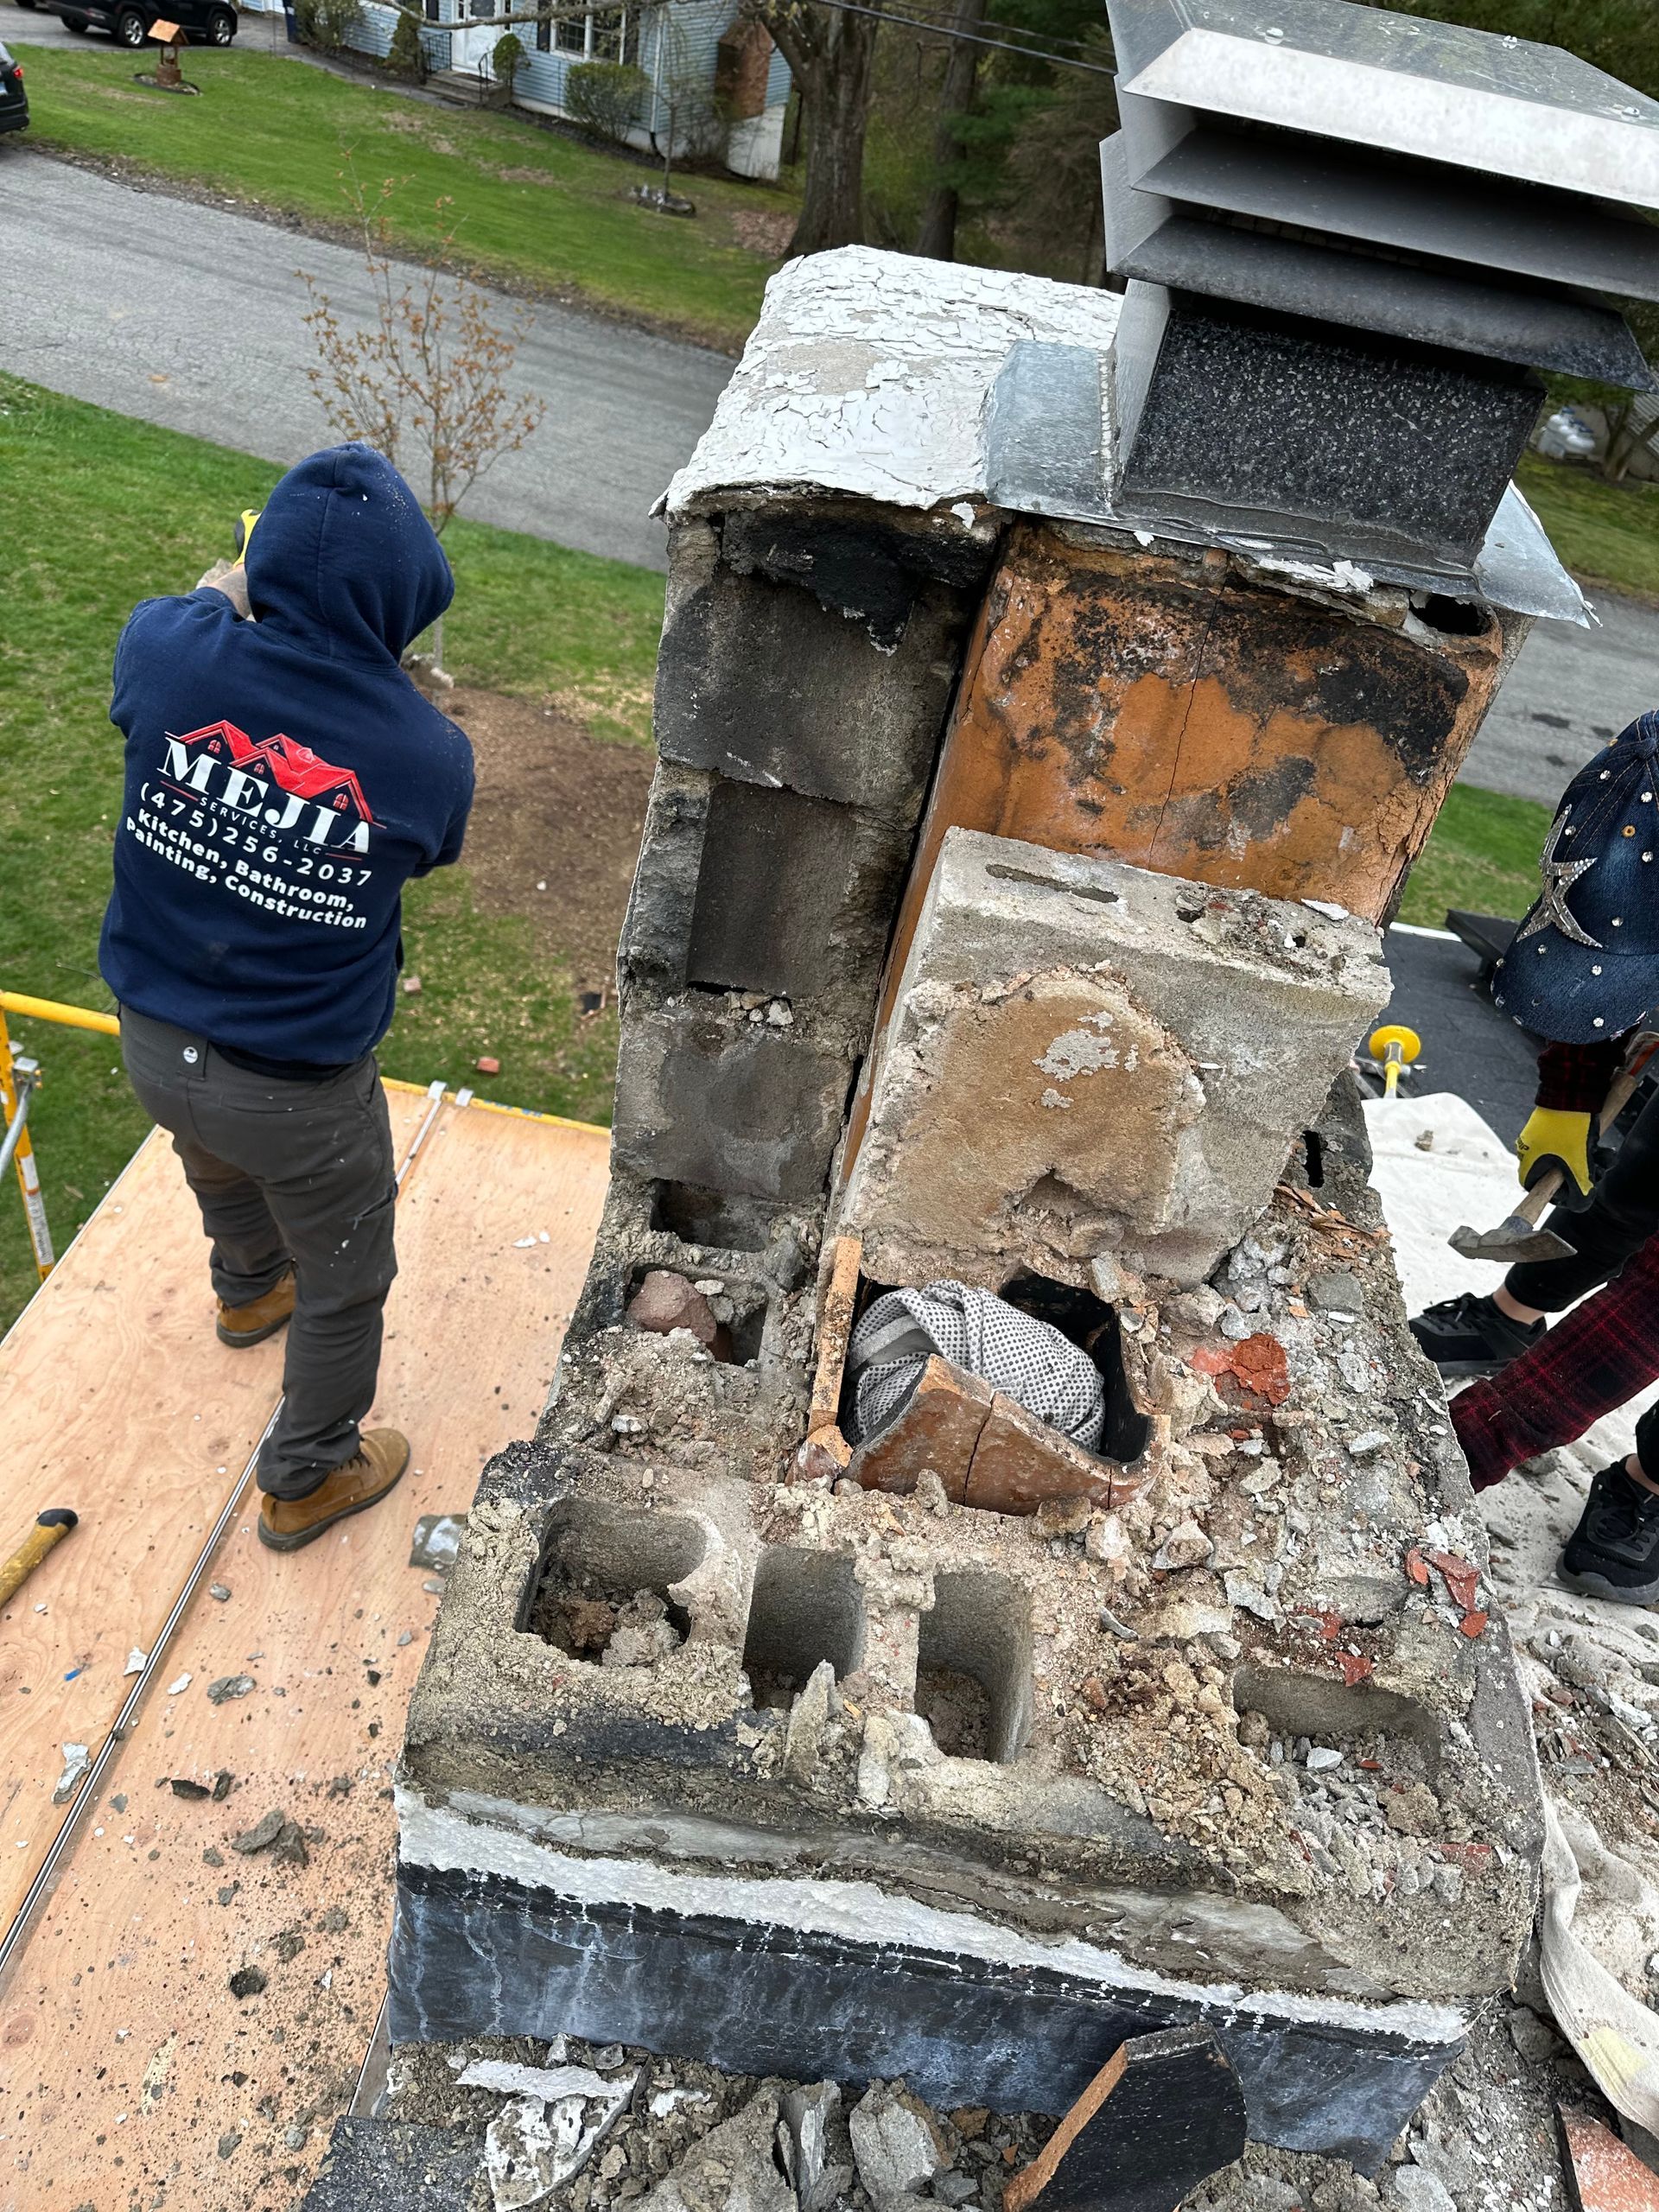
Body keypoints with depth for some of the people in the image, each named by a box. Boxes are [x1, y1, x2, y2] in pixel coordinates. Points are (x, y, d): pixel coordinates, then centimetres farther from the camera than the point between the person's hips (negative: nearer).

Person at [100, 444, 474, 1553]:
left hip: (151, 1042, 5)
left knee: (226, 1180, 37)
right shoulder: (430, 755, -24)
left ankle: (250, 1292, 70)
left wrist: (236, 590, 29)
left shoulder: (172, 654, -18)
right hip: (297, 1089, -5)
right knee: (346, 1285, 21)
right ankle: (309, 1479, 43)